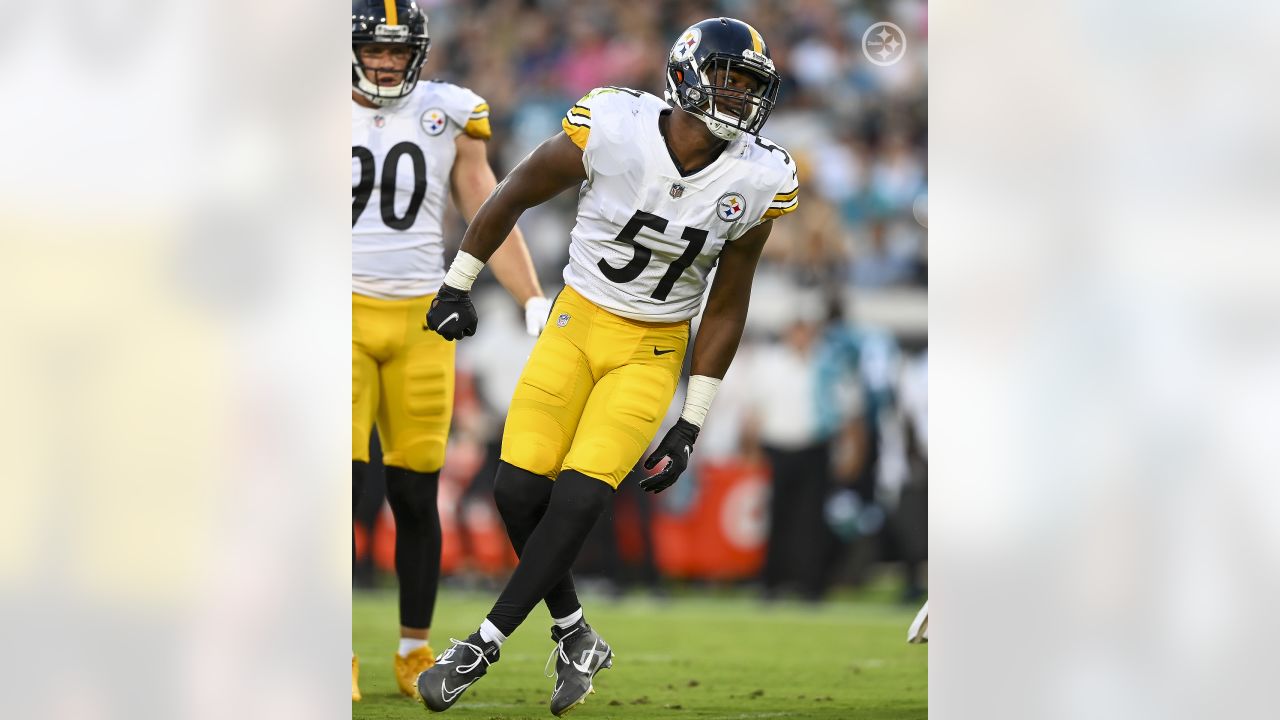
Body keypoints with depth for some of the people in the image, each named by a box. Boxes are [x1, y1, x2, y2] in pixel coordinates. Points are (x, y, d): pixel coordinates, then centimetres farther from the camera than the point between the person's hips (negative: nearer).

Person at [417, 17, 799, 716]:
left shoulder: (756, 181, -11)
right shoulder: (613, 129, -19)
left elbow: (726, 308, 1)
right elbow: (513, 194, -1)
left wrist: (690, 427, 1)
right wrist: (456, 285, 6)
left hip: (651, 351, 0)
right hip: (577, 323, 0)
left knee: (577, 501, -13)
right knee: (519, 490, -8)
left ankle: (482, 648, -2)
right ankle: (576, 640, 14)